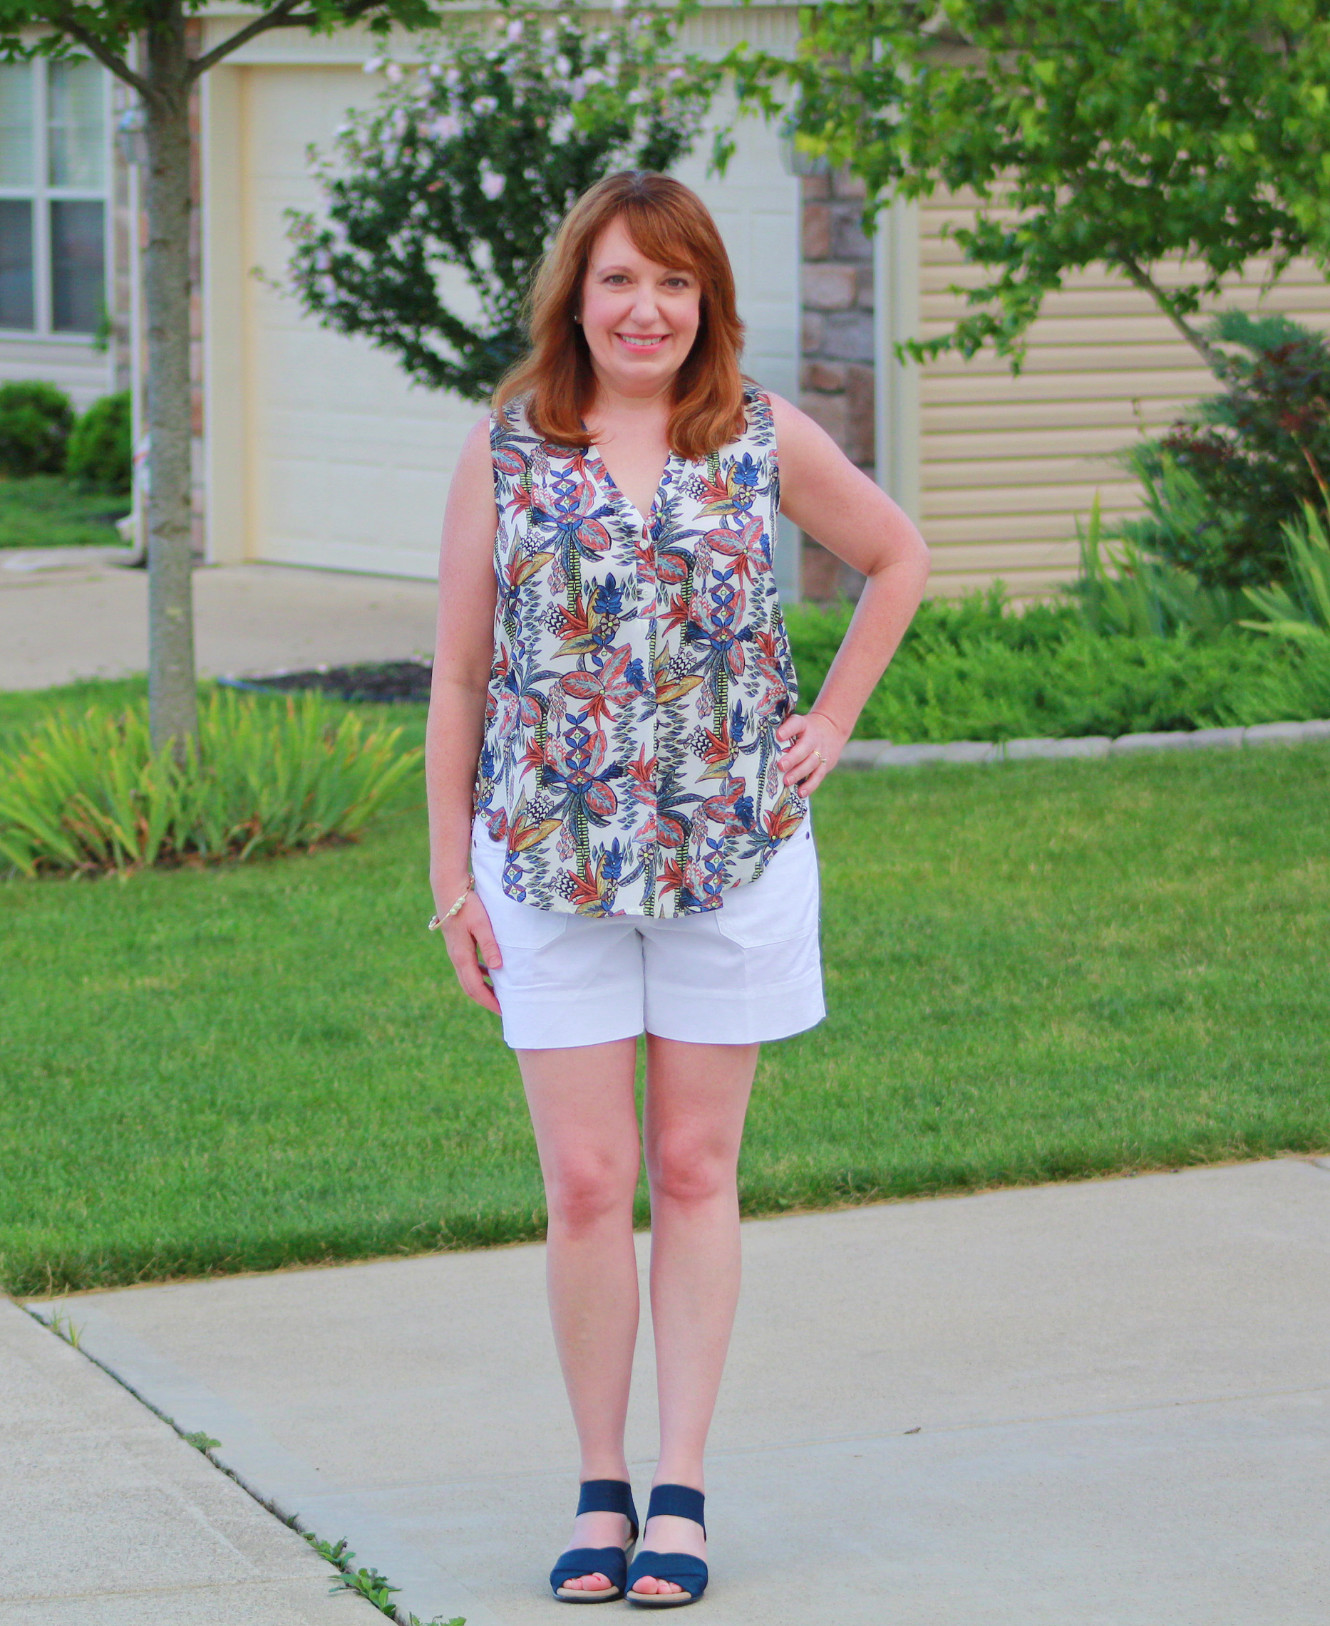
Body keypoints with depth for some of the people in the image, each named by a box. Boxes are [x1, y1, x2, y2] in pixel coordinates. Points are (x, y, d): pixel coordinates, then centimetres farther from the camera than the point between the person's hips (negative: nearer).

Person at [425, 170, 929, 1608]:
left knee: (696, 1171, 4)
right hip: (549, 862, 0)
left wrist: (832, 721, 9)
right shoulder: (503, 453, 1)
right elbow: (457, 674, 4)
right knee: (586, 1182, -2)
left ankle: (679, 1489, 10)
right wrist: (452, 880, 1)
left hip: (730, 850, 0)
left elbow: (897, 557, 19)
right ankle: (600, 1487, 10)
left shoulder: (766, 441, 2)